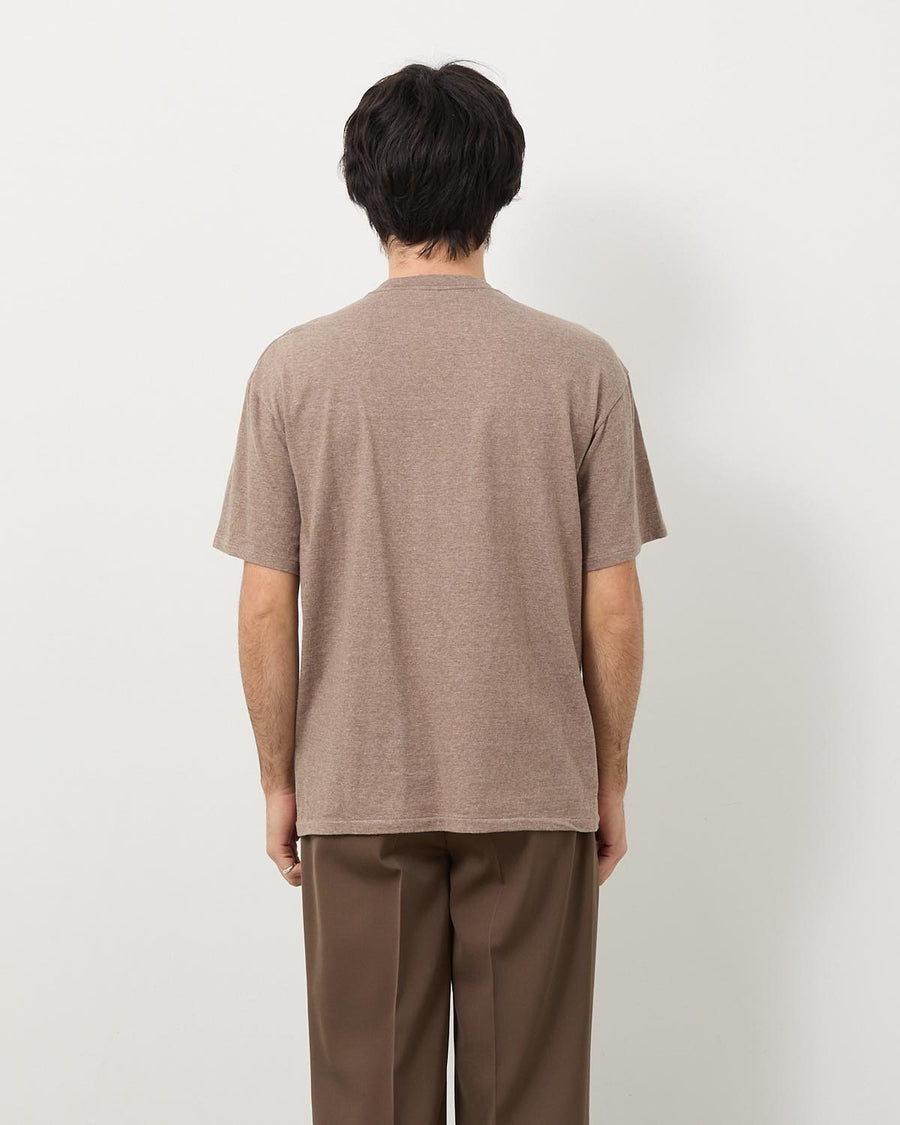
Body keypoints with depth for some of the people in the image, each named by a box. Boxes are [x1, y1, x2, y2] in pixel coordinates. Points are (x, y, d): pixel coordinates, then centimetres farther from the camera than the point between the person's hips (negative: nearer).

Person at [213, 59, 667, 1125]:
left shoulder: (296, 368, -7)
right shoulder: (580, 368, -7)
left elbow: (265, 610, -5)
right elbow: (614, 610, -5)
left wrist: (279, 779, 8)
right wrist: (609, 781, 8)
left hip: (357, 796, 0)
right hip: (536, 793, 0)